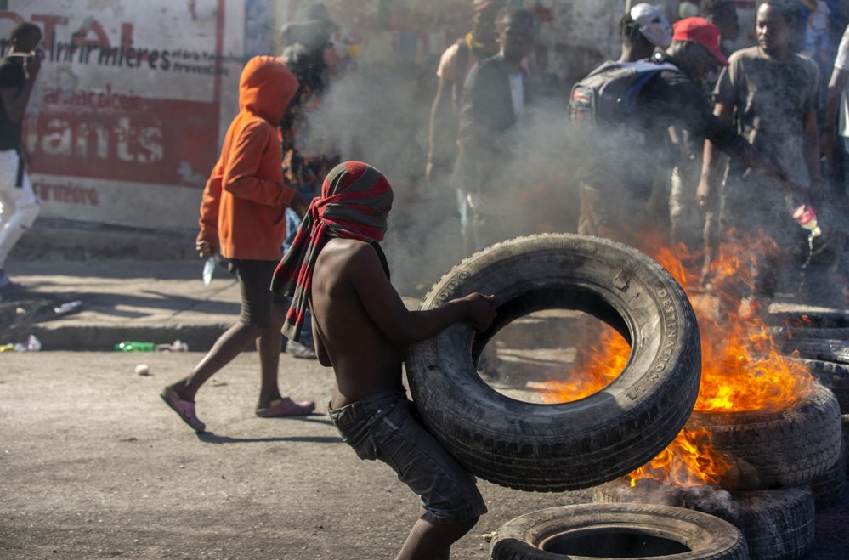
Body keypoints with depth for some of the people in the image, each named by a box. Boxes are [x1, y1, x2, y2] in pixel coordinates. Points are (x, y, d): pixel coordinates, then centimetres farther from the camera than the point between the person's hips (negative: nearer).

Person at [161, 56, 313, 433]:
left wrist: (208, 228, 18)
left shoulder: (243, 125, 15)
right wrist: (289, 198, -21)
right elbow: (236, 181, -25)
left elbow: (218, 179, 17)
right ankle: (186, 388, -13)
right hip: (253, 242, -11)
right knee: (255, 323, -10)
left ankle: (270, 397, 24)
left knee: (275, 313, 17)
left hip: (258, 241, 11)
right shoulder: (257, 129, -15)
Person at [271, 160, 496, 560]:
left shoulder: (321, 257, 13)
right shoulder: (357, 254, -17)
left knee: (452, 470, 24)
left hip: (352, 404, 11)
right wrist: (463, 307, -8)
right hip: (375, 409, -11)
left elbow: (325, 355, 18)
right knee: (457, 505, -14)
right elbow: (402, 328, -20)